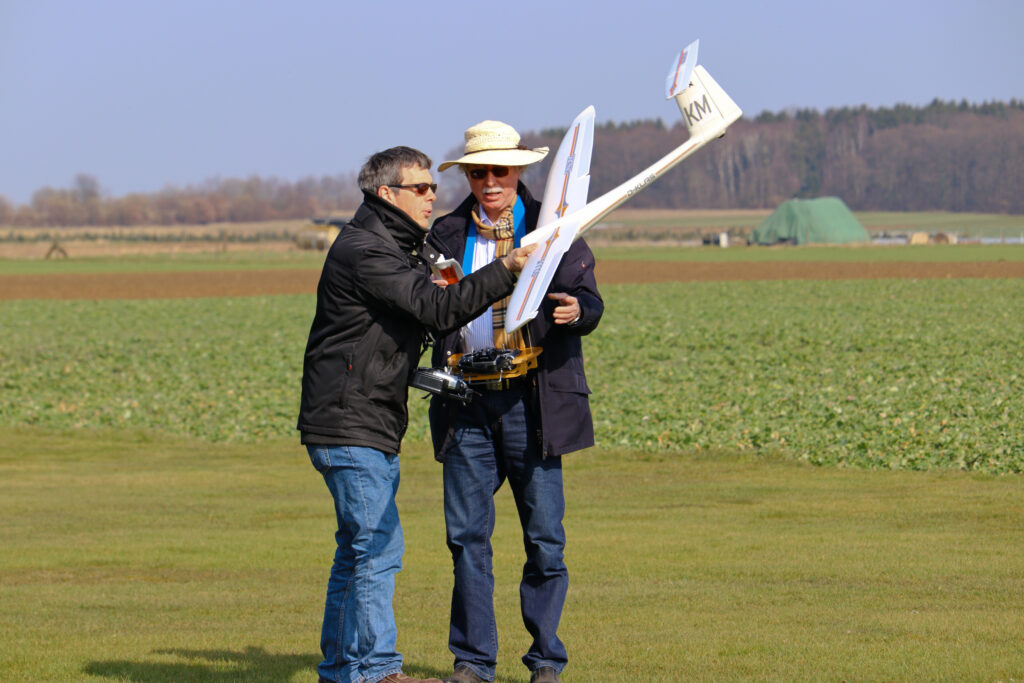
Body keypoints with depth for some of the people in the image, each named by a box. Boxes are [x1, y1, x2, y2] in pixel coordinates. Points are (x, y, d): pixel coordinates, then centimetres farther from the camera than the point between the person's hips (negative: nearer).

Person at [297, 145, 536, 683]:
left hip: (373, 427, 11)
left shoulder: (393, 250, 19)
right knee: (378, 547, -12)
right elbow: (436, 309, -25)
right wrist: (504, 272, -28)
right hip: (349, 425, -11)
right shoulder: (364, 251, -16)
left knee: (359, 548, 15)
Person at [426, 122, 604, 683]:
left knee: (544, 536, -1)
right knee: (467, 533, 2)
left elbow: (588, 299, -2)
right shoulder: (446, 234, 11)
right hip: (468, 402, 2)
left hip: (532, 399, -2)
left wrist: (576, 309, -25)